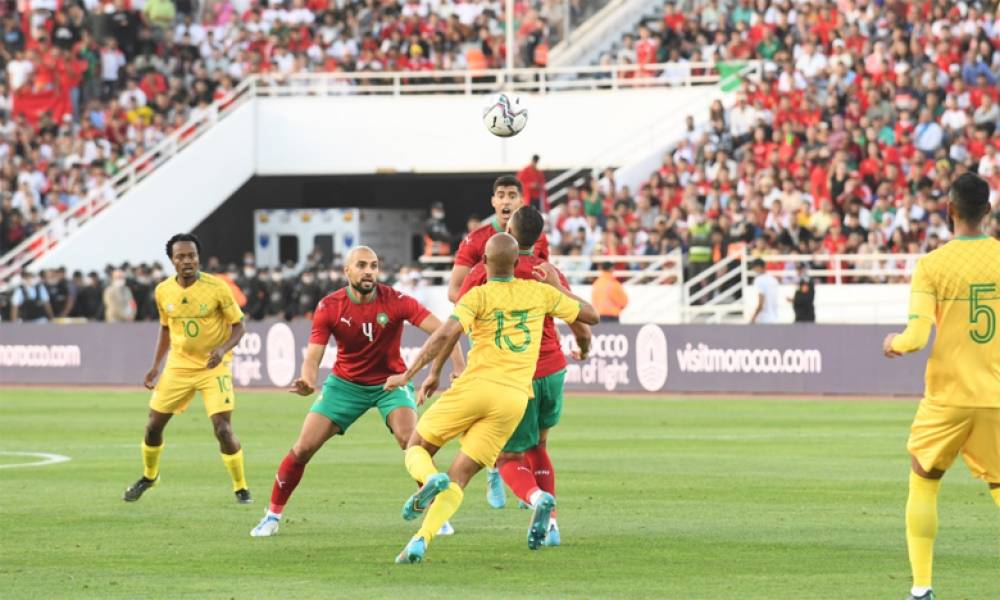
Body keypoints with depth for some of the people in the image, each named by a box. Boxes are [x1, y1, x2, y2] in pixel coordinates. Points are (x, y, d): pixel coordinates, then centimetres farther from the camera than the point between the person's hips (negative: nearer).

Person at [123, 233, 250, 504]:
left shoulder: (217, 288, -16)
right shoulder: (163, 291, -3)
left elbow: (239, 326, -8)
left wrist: (223, 349, -26)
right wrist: (155, 366, 9)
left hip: (214, 367, -4)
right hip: (179, 366, 4)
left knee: (223, 429, -16)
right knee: (153, 425, 7)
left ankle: (241, 488, 0)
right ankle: (149, 476, 35)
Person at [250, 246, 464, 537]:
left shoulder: (395, 301, -20)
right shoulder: (329, 307, -15)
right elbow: (313, 356, -16)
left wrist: (458, 367, -39)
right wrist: (307, 381, -38)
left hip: (390, 382, -1)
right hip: (345, 382, 2)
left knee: (410, 441, -26)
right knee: (303, 448, -5)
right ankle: (273, 516, 13)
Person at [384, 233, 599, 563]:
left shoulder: (479, 296, 0)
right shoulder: (540, 293, 11)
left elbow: (446, 334, -14)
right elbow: (591, 315, 23)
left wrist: (409, 374, -11)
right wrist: (557, 285, 35)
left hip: (476, 387, -3)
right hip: (515, 397, 3)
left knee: (416, 448, 16)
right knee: (458, 478, 6)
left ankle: (430, 479, -22)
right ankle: (421, 540, -18)